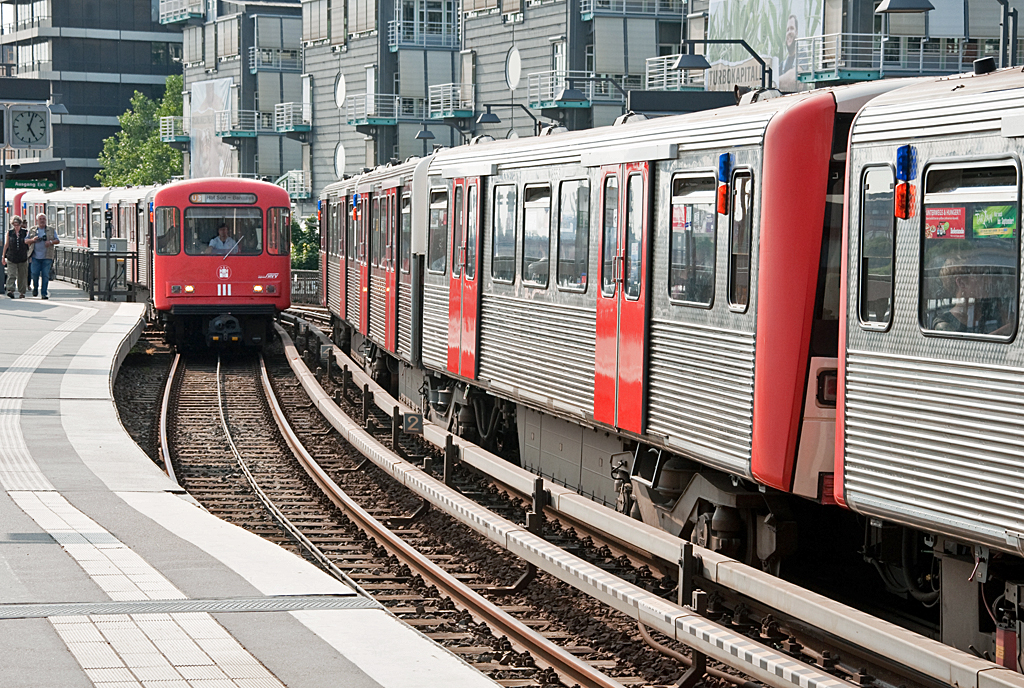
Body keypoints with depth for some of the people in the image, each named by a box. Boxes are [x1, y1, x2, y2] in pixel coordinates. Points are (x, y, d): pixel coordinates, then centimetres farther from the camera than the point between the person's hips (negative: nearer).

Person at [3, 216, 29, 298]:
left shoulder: (25, 232, 2)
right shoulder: (9, 232, 3)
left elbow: (29, 243, 9)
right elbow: (6, 245, 9)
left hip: (22, 257, 1)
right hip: (11, 257, -1)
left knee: (22, 276, 6)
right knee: (11, 275, -12)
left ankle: (22, 292, 16)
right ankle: (10, 290, -20)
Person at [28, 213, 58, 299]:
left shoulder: (51, 230, 10)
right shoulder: (33, 230, 11)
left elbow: (57, 241, 9)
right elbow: (26, 241, 11)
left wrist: (51, 242, -12)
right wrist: (32, 240, -10)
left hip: (47, 257, -1)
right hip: (36, 256, 1)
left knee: (45, 275, -6)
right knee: (35, 274, -5)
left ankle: (44, 293, -2)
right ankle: (35, 288, 22)